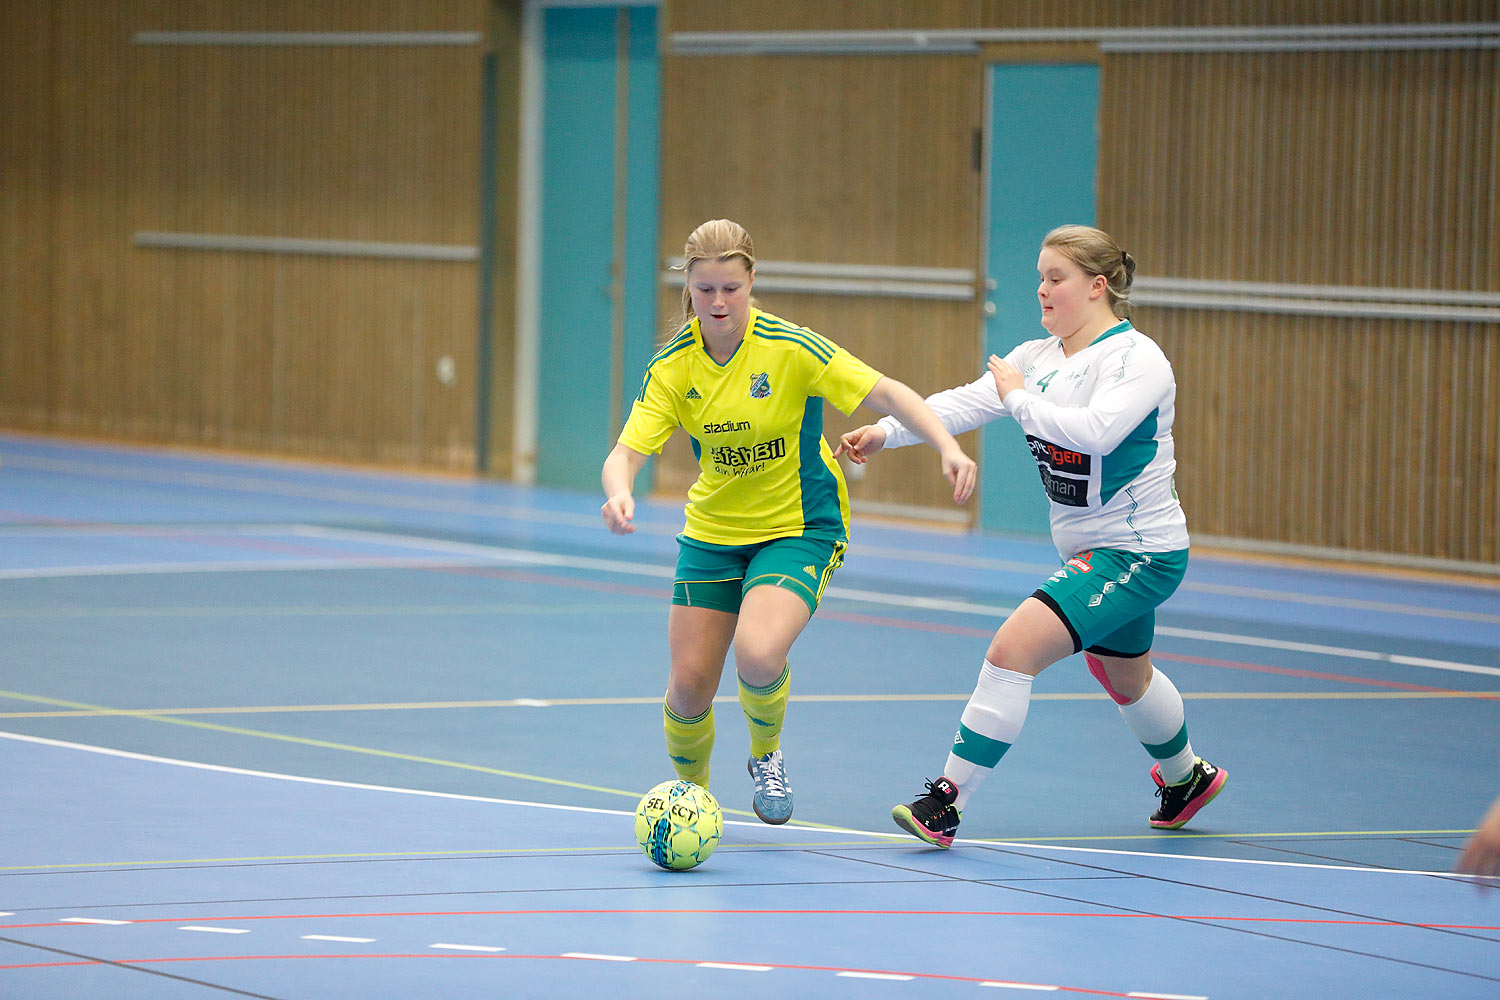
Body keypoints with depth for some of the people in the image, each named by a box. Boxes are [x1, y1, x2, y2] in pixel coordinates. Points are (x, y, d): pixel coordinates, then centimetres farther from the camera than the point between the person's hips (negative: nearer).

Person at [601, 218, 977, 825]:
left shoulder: (791, 348, -19)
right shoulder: (672, 365, -9)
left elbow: (889, 394, -18)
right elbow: (626, 454, -15)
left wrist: (947, 447, -34)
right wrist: (619, 495, -38)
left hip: (800, 529, -4)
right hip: (712, 531, 4)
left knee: (757, 655, -28)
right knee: (689, 683, -1)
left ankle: (766, 754, 5)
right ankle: (691, 793, 29)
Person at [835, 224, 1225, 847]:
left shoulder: (1138, 360, -18)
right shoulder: (1037, 358, 4)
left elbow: (1095, 431, -34)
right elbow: (965, 402, -7)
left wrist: (1021, 398, -23)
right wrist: (886, 432, -20)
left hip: (1139, 553, -9)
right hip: (1088, 550, 9)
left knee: (1014, 647, -21)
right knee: (1123, 677, 28)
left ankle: (948, 801, -20)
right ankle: (1186, 777, 55)